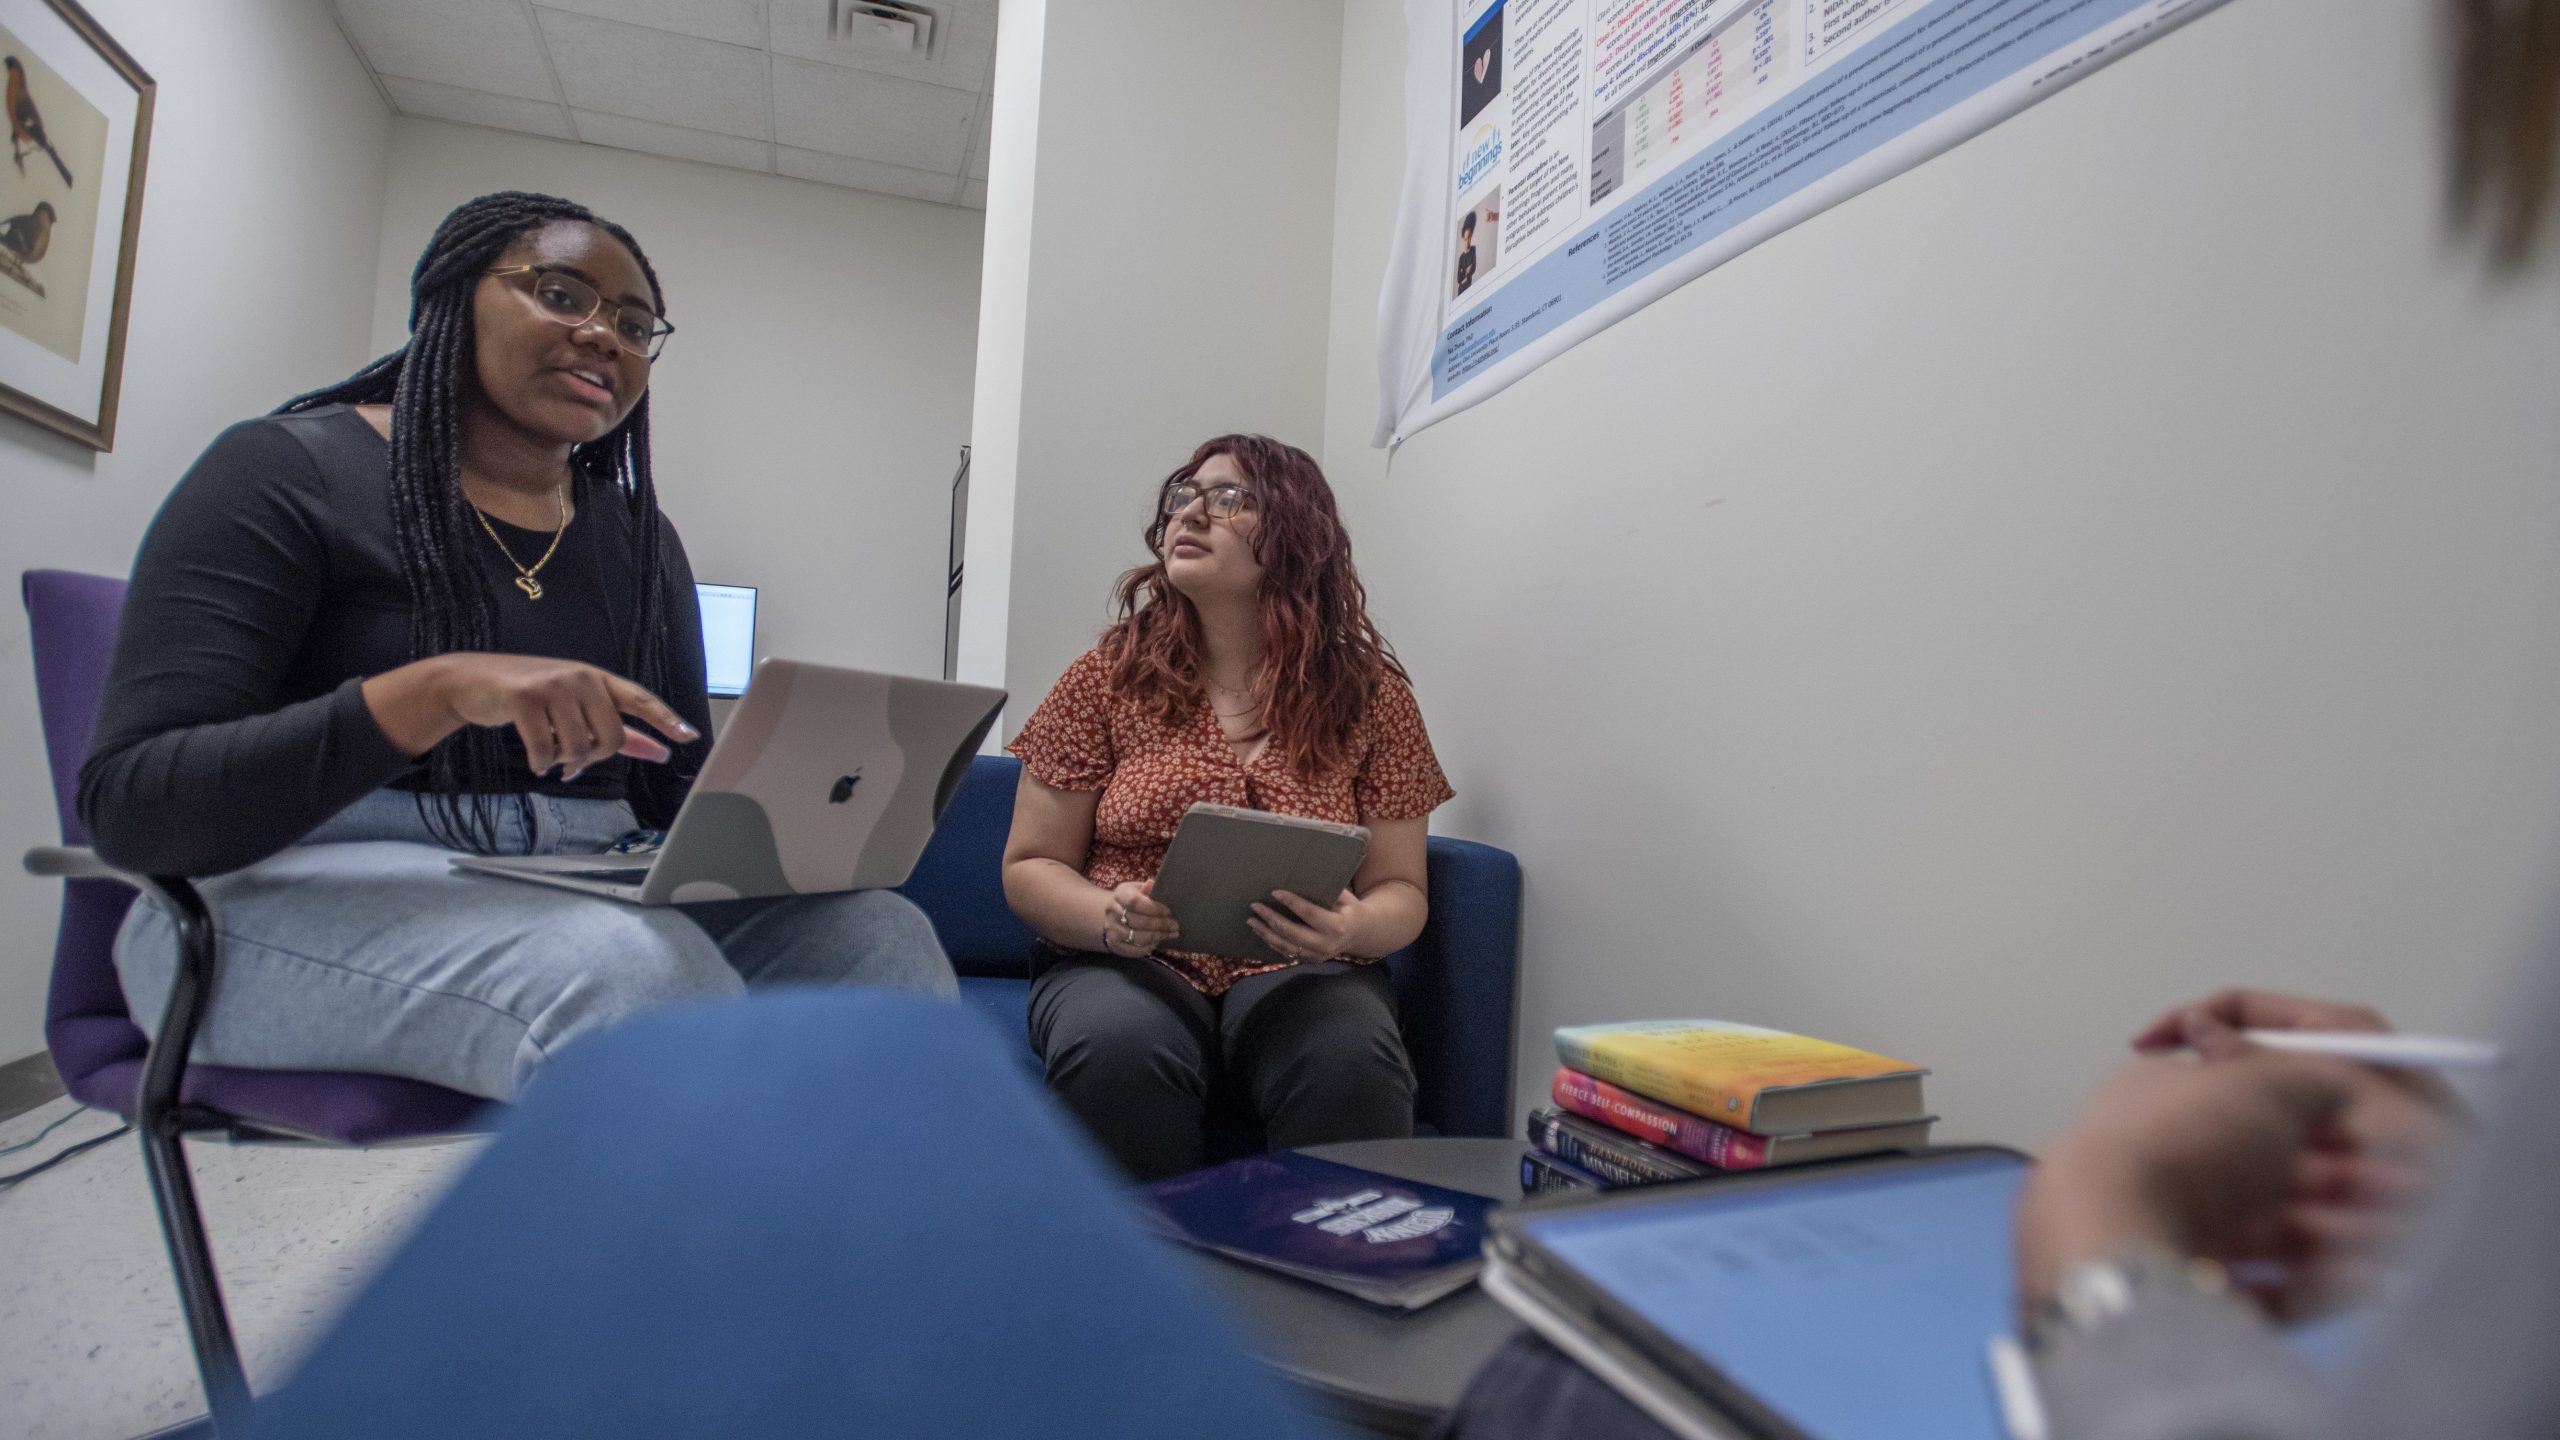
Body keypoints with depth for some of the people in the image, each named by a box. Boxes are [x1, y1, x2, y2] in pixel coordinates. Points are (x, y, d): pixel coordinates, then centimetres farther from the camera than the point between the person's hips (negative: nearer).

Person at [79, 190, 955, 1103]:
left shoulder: (638, 537, 13)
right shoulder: (288, 471, -2)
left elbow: (681, 787, 14)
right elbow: (127, 805, -12)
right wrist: (440, 691, -28)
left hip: (586, 892, 5)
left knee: (883, 938, -22)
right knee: (638, 965, -36)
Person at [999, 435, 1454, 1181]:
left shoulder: (1369, 693, 6)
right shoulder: (1107, 678, 5)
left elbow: (1399, 888, 8)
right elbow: (1030, 867, 7)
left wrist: (1356, 928, -17)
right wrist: (1109, 918, -15)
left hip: (1297, 973, 0)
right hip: (1125, 964, 0)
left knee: (1350, 1058, -33)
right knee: (1119, 1050, -34)